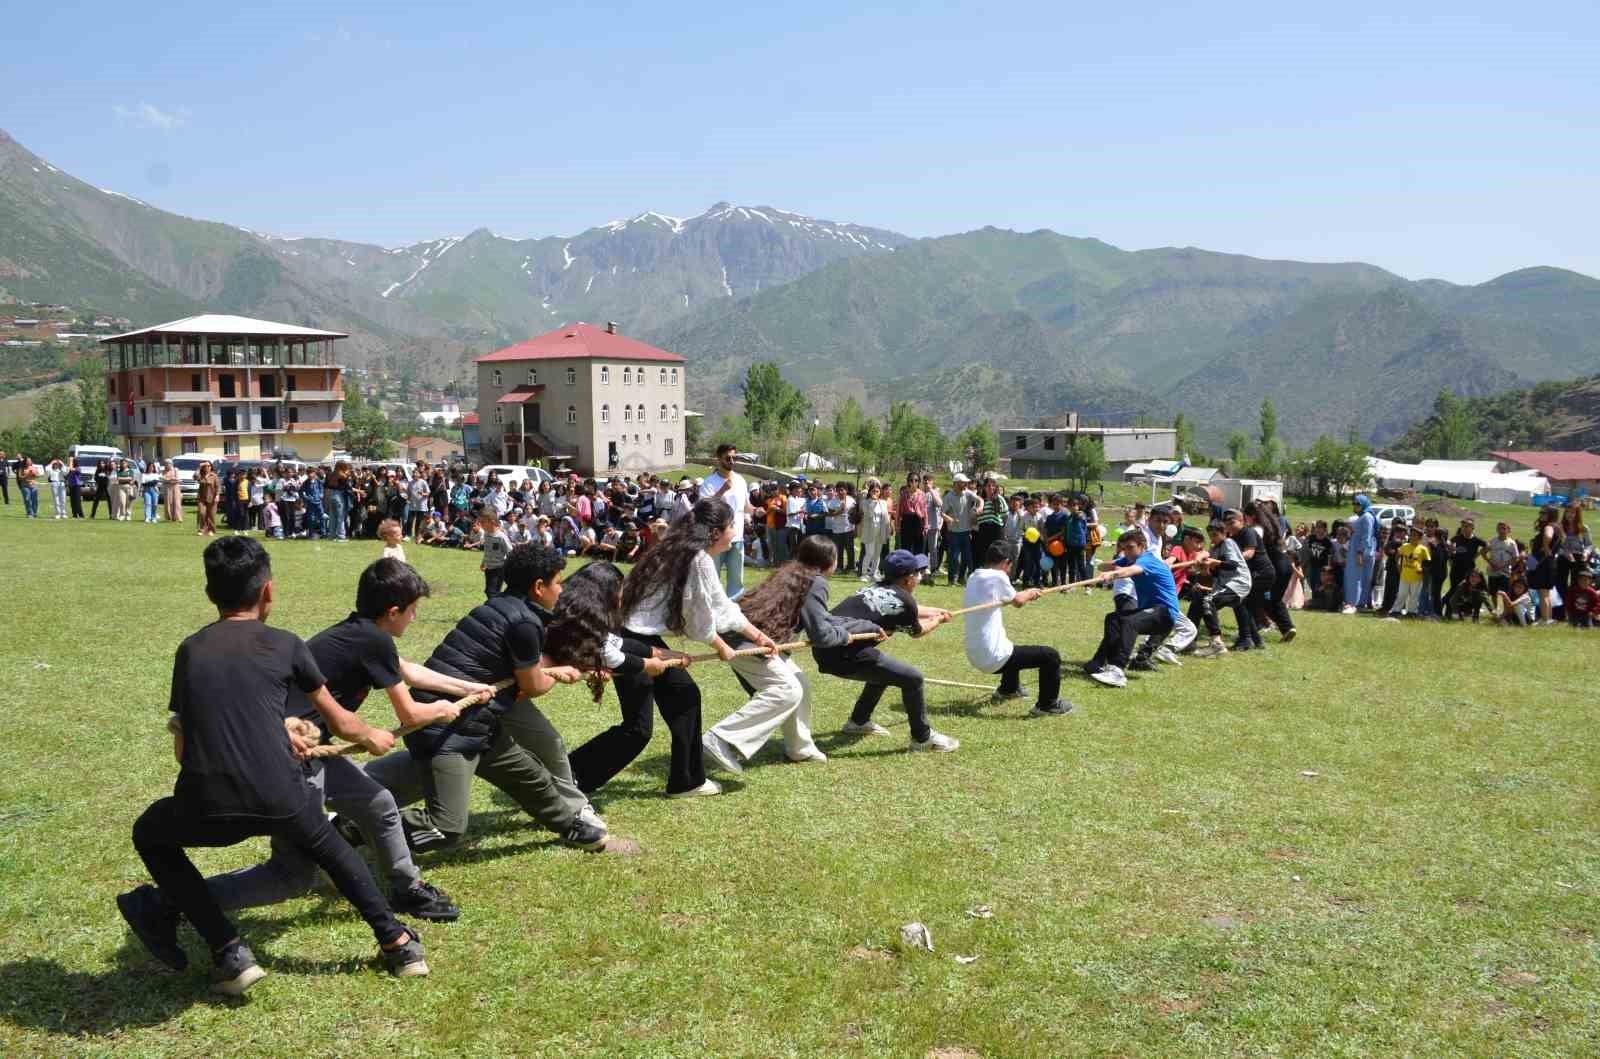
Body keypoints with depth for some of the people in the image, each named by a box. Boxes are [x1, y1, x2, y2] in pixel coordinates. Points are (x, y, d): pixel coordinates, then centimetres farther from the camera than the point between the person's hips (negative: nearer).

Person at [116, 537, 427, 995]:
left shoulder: (190, 649, 16)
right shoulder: (285, 644, 10)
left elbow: (182, 749, 20)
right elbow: (340, 722, 22)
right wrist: (373, 738, 45)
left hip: (206, 808, 0)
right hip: (280, 800, 0)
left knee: (149, 835, 33)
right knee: (327, 845, 34)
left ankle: (230, 954, 23)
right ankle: (398, 942, 34)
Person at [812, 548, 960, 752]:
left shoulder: (876, 589, 16)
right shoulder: (904, 600, -7)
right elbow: (916, 632, 15)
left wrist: (934, 611, 55)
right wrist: (939, 620, 36)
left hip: (821, 649, 9)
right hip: (843, 655, -9)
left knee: (883, 667, 31)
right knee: (912, 678, 0)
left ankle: (858, 722, 44)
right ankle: (923, 738, 14)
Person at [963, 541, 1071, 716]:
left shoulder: (973, 578, 7)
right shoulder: (997, 576, -17)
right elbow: (1018, 601, 1)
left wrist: (1027, 594, 30)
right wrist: (1030, 593, 21)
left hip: (975, 656, 9)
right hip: (993, 658, -9)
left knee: (1014, 649, 40)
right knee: (1051, 656, 1)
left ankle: (1007, 689, 56)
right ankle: (1047, 705, 13)